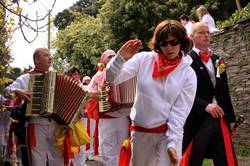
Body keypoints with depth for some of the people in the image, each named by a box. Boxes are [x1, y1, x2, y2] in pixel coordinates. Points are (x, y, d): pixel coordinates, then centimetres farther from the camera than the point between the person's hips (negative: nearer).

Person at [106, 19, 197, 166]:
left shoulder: (188, 74, -6)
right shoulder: (144, 59, -5)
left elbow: (180, 112, -9)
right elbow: (112, 79, -10)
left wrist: (172, 143, -16)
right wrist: (121, 58, -27)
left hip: (169, 133, -2)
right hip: (141, 132, 2)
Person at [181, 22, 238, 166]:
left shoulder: (218, 60, 16)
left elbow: (225, 92, 18)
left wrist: (231, 118, 17)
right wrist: (205, 105, -24)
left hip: (220, 119, 6)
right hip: (197, 120, -6)